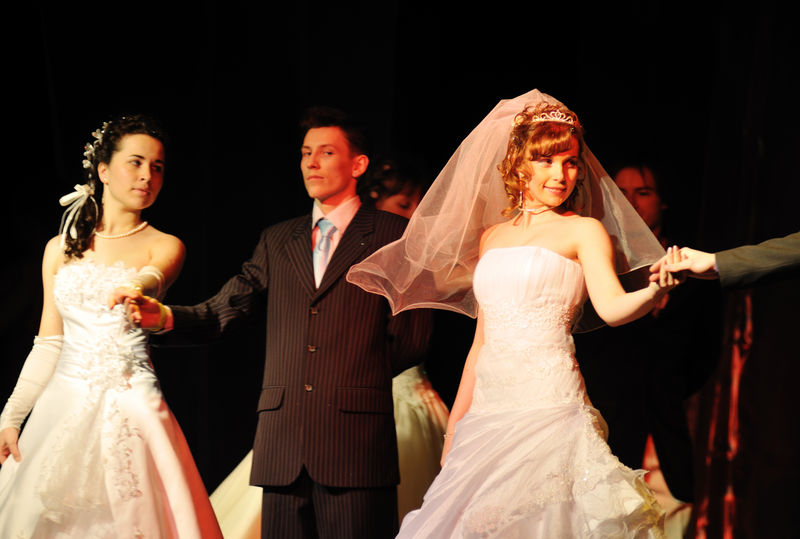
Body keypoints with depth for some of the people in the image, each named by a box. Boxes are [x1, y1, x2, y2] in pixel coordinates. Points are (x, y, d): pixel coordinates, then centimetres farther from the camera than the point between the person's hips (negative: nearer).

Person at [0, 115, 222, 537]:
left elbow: (150, 281, -21)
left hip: (129, 407, -2)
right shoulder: (61, 248, 11)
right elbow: (48, 344, 11)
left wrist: (138, 289, -45)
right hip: (63, 405, 3)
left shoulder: (164, 247, 3)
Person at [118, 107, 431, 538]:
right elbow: (220, 312, 10)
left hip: (355, 441, -4)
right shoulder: (277, 241, 19)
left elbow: (411, 339, 1)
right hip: (283, 443, 4)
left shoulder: (392, 236, 5)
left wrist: (356, 382, 6)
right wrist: (164, 316, -8)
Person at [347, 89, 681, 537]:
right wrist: (454, 427, 18)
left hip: (549, 403, -5)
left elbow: (612, 307, -14)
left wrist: (657, 290, -35)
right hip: (489, 410, 5)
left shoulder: (583, 231, 4)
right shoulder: (491, 236, 17)